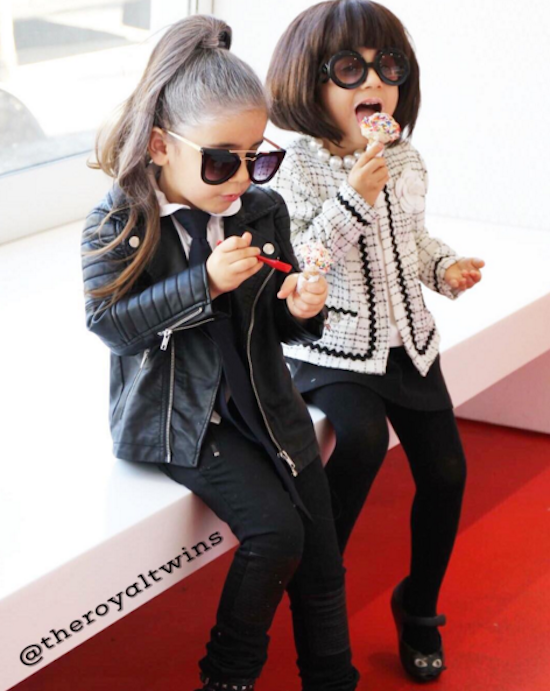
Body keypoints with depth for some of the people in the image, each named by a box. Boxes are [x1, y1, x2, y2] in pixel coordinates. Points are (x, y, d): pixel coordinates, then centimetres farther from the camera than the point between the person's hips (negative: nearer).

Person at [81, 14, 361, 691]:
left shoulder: (264, 209, 0)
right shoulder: (119, 222, -13)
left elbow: (277, 325, 11)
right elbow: (109, 322, -20)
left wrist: (300, 311, -14)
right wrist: (205, 284, -28)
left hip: (265, 403, 5)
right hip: (178, 417, -5)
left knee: (320, 557, 5)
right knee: (275, 531, -19)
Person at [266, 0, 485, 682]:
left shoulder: (406, 162, 5)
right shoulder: (297, 171, -14)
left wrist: (446, 267, 1)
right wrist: (352, 201, -27)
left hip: (407, 341, 6)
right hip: (333, 347, -6)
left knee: (445, 472, 2)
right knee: (362, 440, -32)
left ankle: (419, 607, 25)